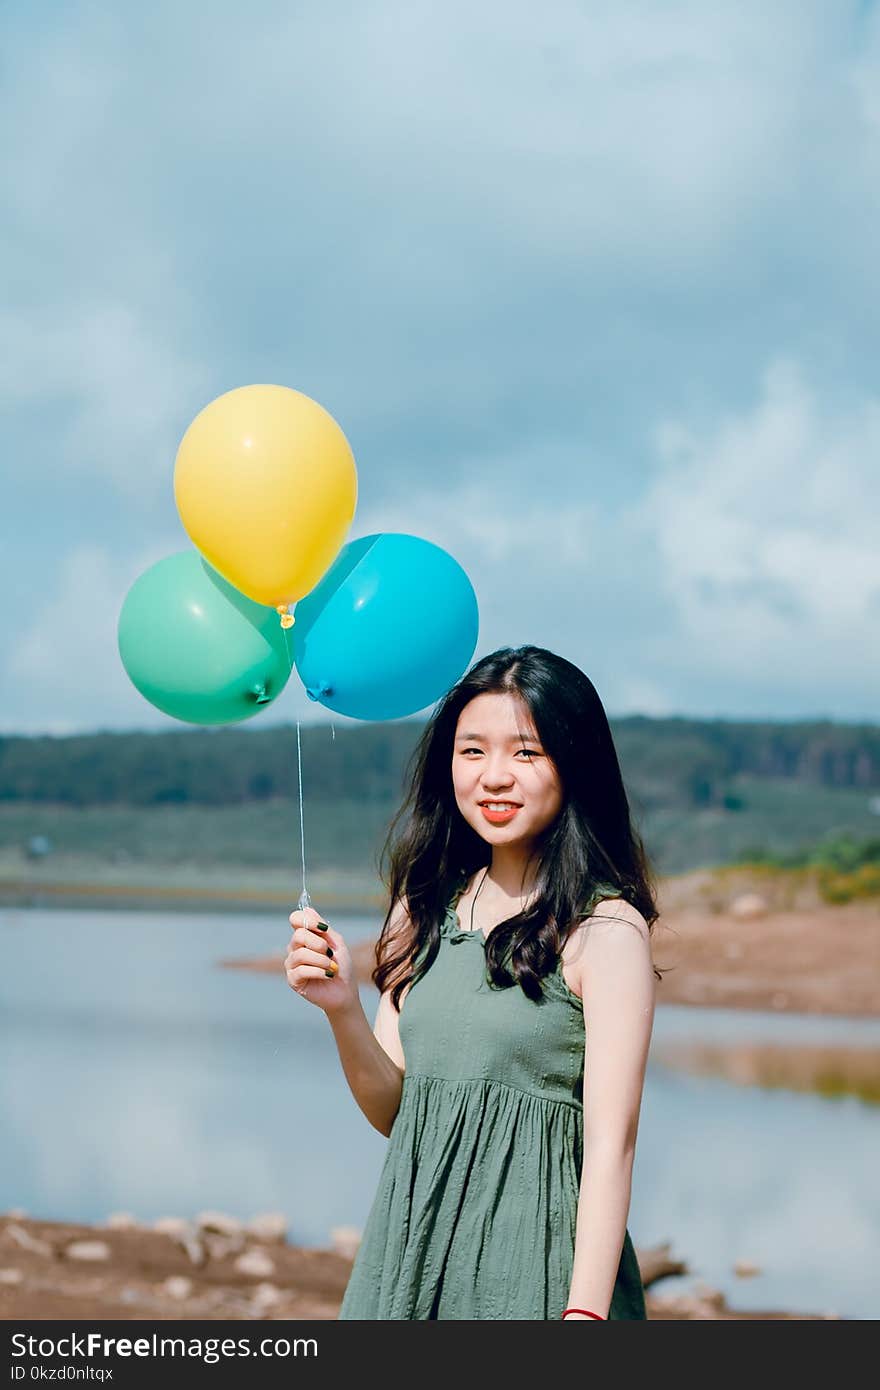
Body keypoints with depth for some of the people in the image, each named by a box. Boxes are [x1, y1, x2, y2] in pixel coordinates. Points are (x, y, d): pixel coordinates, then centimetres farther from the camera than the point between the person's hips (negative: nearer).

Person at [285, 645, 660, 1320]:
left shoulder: (607, 931, -11)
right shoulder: (427, 907, 7)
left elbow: (610, 1146, -14)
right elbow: (393, 1111, 9)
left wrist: (584, 1313, -22)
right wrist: (342, 1010, -8)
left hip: (532, 1261, -5)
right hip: (415, 1241, 5)